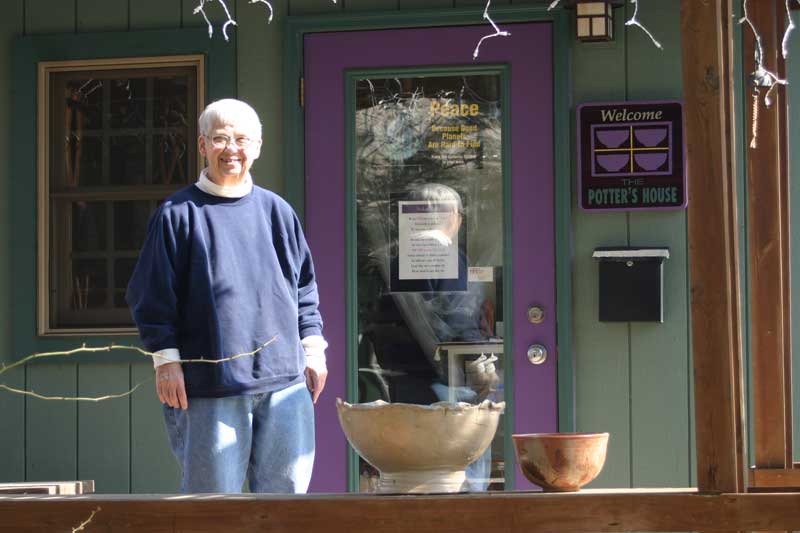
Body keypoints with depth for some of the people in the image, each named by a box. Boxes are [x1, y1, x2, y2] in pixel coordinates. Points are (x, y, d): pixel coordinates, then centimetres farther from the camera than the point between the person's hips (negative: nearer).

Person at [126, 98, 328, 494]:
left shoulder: (277, 211, 14)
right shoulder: (178, 214, 1)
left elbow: (305, 288, 19)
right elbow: (152, 295, -1)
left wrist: (312, 347, 12)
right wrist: (166, 359, -7)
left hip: (284, 380, 4)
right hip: (210, 386, -4)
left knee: (287, 487, 5)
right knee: (214, 494, -1)